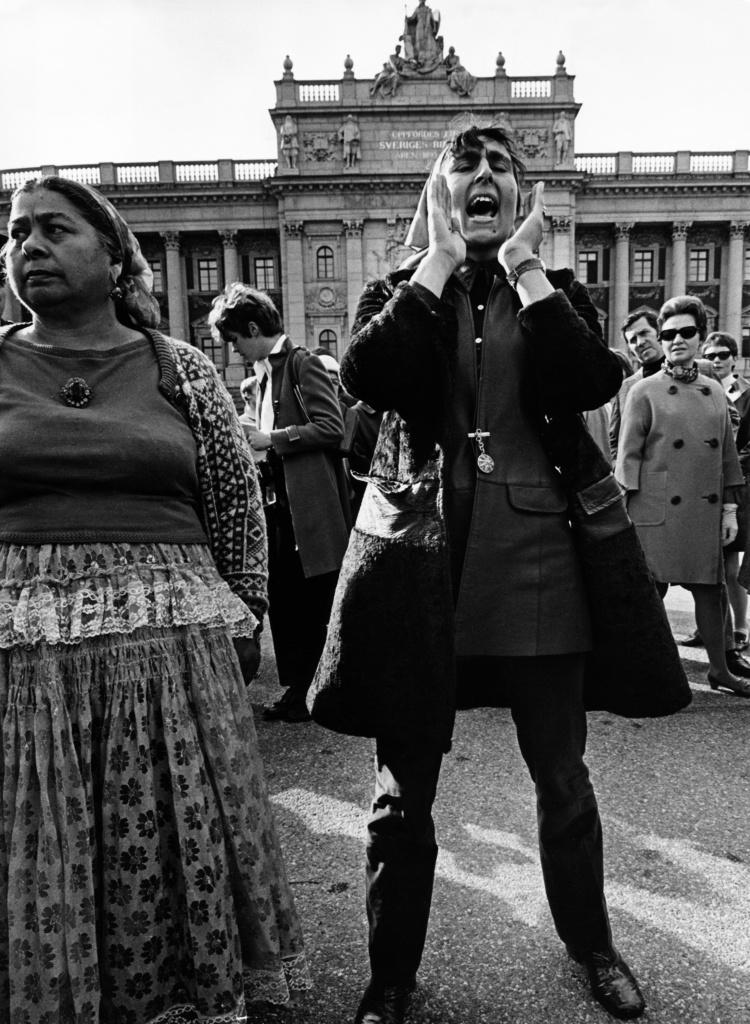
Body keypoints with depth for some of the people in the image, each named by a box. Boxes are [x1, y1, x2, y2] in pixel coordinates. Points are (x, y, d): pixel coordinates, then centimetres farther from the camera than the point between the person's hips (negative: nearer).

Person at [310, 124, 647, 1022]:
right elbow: (365, 377, -11)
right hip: (415, 551, 0)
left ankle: (591, 945, 38)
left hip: (530, 552, 1)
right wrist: (439, 262, -8)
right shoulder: (399, 292, 11)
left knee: (561, 773, 12)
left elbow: (592, 384, -8)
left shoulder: (557, 294, 13)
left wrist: (524, 266, -6)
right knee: (402, 785, 7)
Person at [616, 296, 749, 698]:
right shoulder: (644, 392, -2)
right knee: (651, 592, 1)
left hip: (706, 512, 4)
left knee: (709, 589, 11)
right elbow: (629, 455, -4)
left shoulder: (715, 391, 11)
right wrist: (625, 512, -9)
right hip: (658, 512, -4)